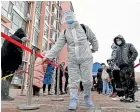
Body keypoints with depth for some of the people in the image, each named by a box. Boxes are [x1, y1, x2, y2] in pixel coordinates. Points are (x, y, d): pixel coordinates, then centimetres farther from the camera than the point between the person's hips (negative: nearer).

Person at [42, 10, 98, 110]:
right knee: (73, 81, 0)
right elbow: (58, 46, -2)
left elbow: (93, 39, 16)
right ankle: (74, 101, 10)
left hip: (86, 58, -1)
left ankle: (87, 96, 27)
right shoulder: (64, 32, 7)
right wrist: (48, 56, -13)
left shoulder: (84, 28, 4)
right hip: (72, 60, 1)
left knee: (87, 80, 1)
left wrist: (94, 49, 22)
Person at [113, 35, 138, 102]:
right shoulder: (118, 50, 26)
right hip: (121, 68, 6)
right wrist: (117, 63, 11)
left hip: (128, 67, -6)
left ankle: (131, 97, -6)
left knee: (130, 82, -10)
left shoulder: (129, 45, 9)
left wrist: (130, 61, -13)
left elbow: (135, 53, -3)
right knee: (123, 83, 4)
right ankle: (126, 96, 10)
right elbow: (116, 58, 31)